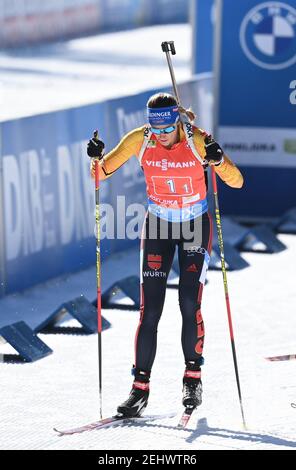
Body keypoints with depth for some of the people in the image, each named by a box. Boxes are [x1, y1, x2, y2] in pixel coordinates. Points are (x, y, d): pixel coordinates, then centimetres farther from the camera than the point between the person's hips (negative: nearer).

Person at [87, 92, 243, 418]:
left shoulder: (198, 140, -20)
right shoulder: (139, 140, -15)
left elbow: (236, 181, -20)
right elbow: (101, 174, -6)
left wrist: (219, 160, -40)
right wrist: (97, 157, -28)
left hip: (195, 226, -2)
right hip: (157, 226, 2)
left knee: (189, 303, -12)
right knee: (150, 310, -5)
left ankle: (192, 377, 8)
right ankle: (140, 388, 1)